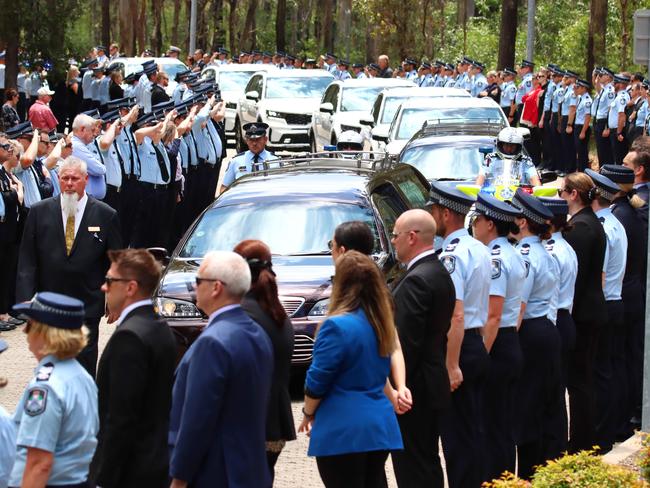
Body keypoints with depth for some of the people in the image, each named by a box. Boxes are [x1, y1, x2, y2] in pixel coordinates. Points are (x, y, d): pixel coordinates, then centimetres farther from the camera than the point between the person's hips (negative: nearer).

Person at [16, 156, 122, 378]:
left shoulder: (106, 215, -2)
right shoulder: (39, 212, 1)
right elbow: (27, 261, 0)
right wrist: (25, 299, -9)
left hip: (88, 307, -1)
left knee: (85, 364, 3)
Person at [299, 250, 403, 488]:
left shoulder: (337, 326, -16)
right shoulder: (383, 324, 7)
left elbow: (317, 381, -10)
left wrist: (308, 413, 4)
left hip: (343, 432, -7)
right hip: (380, 425, 7)